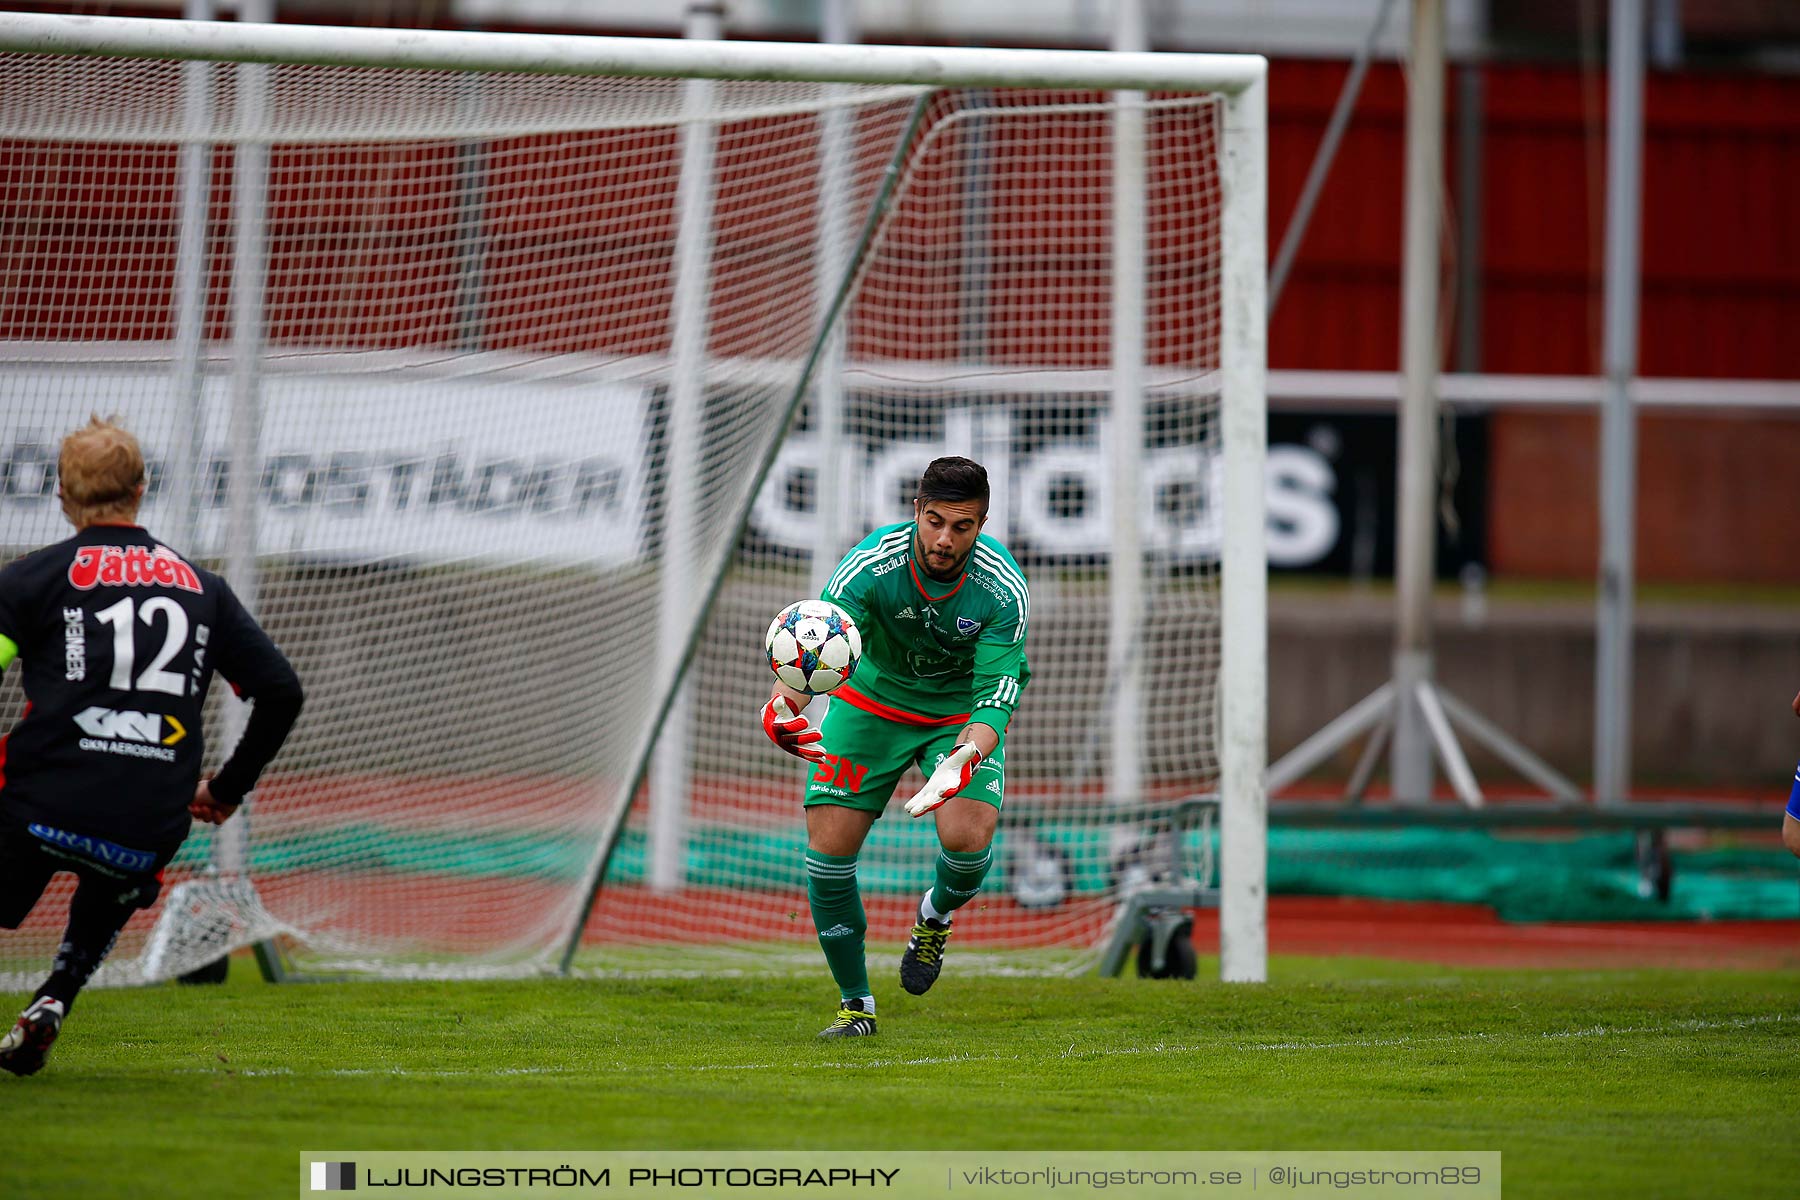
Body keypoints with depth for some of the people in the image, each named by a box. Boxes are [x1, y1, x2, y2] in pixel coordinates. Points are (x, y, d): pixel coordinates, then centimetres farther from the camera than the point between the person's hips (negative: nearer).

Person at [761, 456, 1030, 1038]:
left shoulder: (1003, 587, -25)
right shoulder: (870, 565, -27)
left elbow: (996, 691, -28)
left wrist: (964, 760, -48)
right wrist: (784, 703, -57)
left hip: (963, 713, -1)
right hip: (871, 701, 1)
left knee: (968, 837, -25)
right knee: (829, 846, -11)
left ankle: (937, 915, 13)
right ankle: (855, 1003, 9)